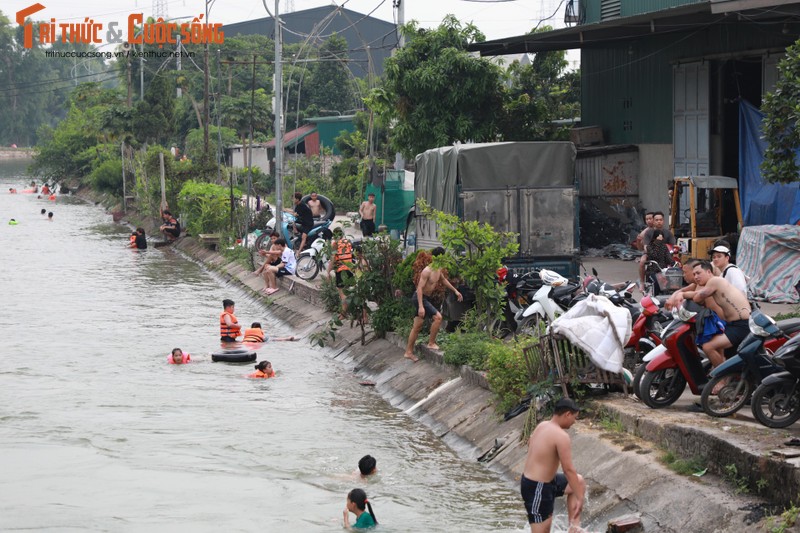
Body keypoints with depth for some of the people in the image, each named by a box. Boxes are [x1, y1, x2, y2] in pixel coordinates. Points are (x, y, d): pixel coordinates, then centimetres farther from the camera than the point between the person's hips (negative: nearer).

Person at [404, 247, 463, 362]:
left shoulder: (438, 270, 6)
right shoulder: (427, 271, -22)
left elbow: (444, 280, 27)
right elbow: (420, 288, -26)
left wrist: (455, 291, 29)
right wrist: (421, 306, -32)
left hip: (424, 298, 10)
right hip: (420, 298, -10)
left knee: (417, 326, 11)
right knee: (438, 317, -14)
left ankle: (409, 352, 16)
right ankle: (431, 343, -3)